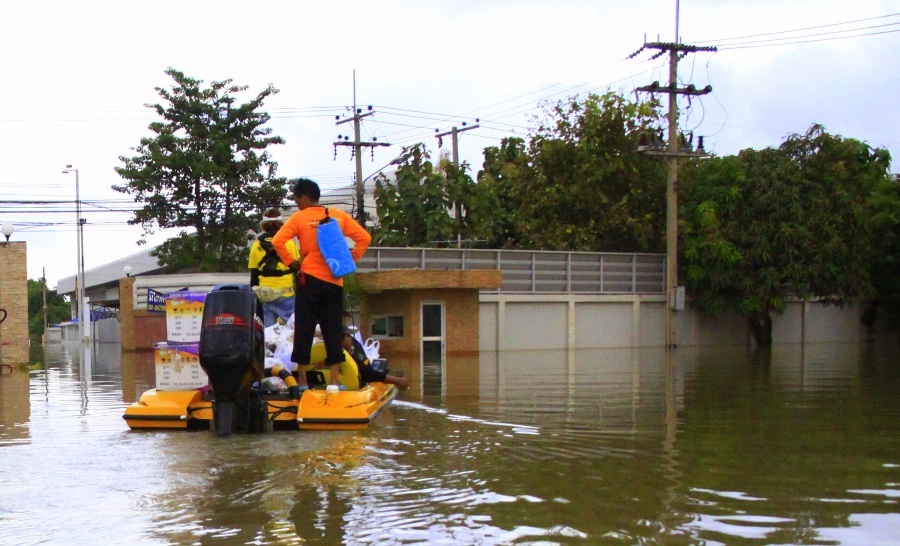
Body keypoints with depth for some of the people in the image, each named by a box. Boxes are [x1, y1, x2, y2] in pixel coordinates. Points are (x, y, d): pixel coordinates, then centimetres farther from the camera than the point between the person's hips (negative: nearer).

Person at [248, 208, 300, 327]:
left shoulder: (256, 245, 6)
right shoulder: (288, 242, -3)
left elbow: (254, 274, 9)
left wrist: (254, 293, 18)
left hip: (264, 295, 3)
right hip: (286, 294, -3)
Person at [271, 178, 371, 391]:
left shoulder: (299, 218, -2)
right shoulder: (339, 216, 7)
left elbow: (278, 241, -13)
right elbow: (364, 238, 3)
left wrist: (291, 262, -3)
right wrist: (350, 260, 5)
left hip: (310, 279, -2)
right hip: (334, 281, 3)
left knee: (304, 329, 3)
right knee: (333, 330, 6)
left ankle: (302, 380, 3)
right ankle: (335, 380, 3)